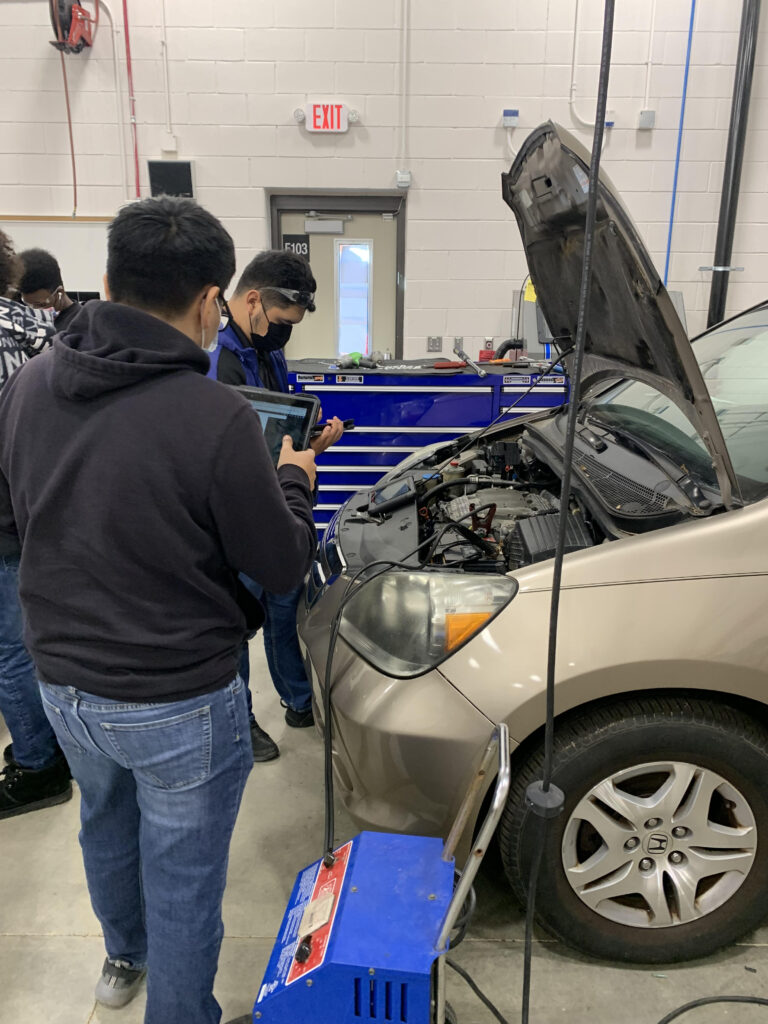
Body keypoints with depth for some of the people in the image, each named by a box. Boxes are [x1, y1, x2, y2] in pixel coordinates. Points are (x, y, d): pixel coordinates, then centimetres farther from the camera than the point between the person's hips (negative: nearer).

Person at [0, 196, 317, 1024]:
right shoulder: (214, 417, -25)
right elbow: (282, 567, -14)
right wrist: (293, 482, 3)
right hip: (178, 701, -7)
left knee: (107, 825, 31)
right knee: (182, 875, 15)